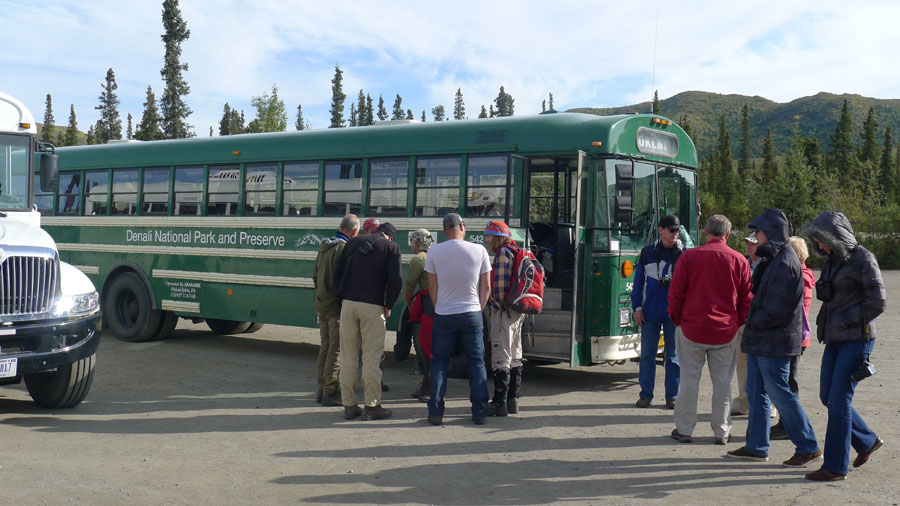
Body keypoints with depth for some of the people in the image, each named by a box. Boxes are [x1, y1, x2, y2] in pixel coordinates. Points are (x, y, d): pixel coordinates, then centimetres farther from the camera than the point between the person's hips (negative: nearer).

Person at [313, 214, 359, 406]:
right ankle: (330, 392, 1)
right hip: (337, 307, -9)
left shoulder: (324, 246, 11)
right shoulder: (343, 249, -17)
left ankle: (322, 389, 22)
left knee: (325, 347, 15)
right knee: (336, 350, -2)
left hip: (322, 305, 9)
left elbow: (315, 276, 19)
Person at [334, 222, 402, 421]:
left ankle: (349, 405, 10)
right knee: (371, 358, 0)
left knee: (348, 357, 7)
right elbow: (395, 280, -6)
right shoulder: (391, 247, 2)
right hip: (373, 307, -3)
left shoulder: (354, 242, 14)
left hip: (348, 305, 4)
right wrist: (389, 306, 4)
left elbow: (337, 271, 10)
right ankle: (372, 406, 2)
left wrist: (341, 297, 12)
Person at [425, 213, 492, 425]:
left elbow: (432, 286, 2)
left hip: (444, 315, 0)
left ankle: (435, 413, 7)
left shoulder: (434, 251, -3)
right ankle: (479, 413, 10)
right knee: (477, 362, 10)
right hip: (472, 313, 0)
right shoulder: (479, 251, -3)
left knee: (439, 363, 9)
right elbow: (486, 286, 1)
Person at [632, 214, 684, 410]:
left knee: (673, 356, 5)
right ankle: (646, 394, 14)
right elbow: (638, 281, 9)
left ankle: (673, 396, 13)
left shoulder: (684, 254, 3)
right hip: (650, 312, 1)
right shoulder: (647, 252, 6)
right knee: (647, 355, 6)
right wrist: (637, 307, 3)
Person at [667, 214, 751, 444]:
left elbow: (675, 294, -4)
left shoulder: (689, 256, -6)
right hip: (725, 331, 1)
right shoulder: (739, 261, 0)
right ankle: (721, 431, 17)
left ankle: (684, 429, 13)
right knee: (722, 381, 10)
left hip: (692, 329, -1)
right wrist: (736, 323, 15)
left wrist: (678, 320, 8)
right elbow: (747, 299, 3)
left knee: (689, 378, 7)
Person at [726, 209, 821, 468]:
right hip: (759, 340, 10)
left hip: (774, 342, -10)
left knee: (780, 394, -4)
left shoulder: (784, 263, -18)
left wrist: (753, 323, -10)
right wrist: (752, 324, 10)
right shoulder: (773, 259, 13)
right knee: (756, 392, 13)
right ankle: (756, 447, 21)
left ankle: (808, 447, 6)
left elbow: (777, 309, -22)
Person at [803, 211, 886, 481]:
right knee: (827, 397, 11)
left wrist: (847, 323, -11)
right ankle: (868, 441, 30)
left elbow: (877, 302, -14)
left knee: (838, 401, -7)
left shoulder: (863, 259, -11)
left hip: (856, 339, -8)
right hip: (835, 338, 8)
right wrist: (827, 325, 8)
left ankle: (836, 467, 1)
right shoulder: (831, 260, 12)